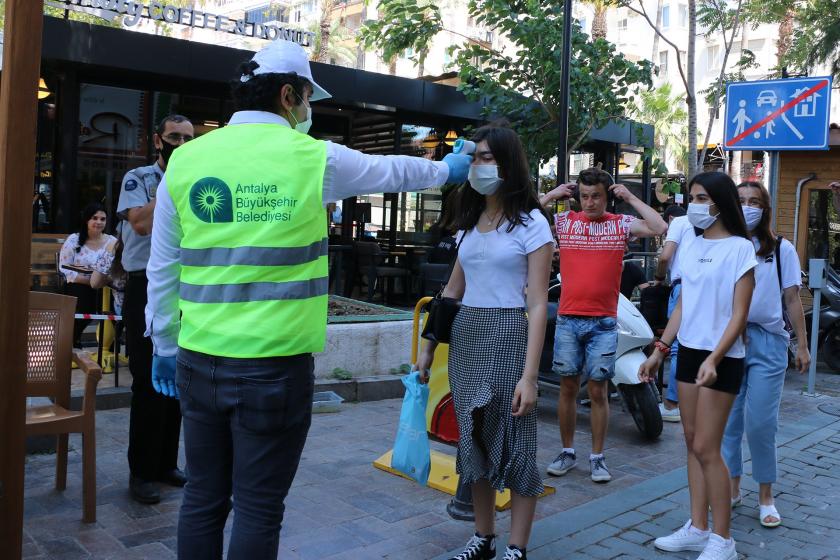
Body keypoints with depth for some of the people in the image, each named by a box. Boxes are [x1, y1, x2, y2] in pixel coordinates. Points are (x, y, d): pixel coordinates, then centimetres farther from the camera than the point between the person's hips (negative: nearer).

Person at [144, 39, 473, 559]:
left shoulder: (185, 160, 3)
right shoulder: (316, 158, -4)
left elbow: (162, 271, 7)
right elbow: (391, 170, 15)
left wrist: (164, 347, 19)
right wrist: (446, 170, 34)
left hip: (199, 361, 4)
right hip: (275, 366, -4)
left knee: (204, 498, 16)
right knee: (259, 509, 8)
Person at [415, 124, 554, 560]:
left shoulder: (531, 223, -7)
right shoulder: (469, 221, 12)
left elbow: (538, 306, -11)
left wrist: (529, 375, -17)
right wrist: (428, 347, 15)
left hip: (507, 338, -6)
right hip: (465, 337, 6)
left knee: (514, 444, 2)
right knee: (474, 440, 12)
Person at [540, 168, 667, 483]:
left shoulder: (621, 224, 3)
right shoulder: (564, 221, 4)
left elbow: (659, 228, -10)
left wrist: (631, 199, -5)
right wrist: (551, 196, -2)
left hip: (603, 322, -1)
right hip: (568, 319, 1)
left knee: (598, 391, 5)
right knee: (568, 387, 10)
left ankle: (597, 457, 18)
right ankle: (567, 452, 23)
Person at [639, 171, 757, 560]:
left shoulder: (739, 248, -9)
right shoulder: (691, 247, 11)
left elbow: (739, 314, -13)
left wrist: (714, 358, -23)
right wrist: (659, 350, 11)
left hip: (721, 359, -7)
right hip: (688, 352, 7)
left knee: (706, 448, -5)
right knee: (692, 444, 10)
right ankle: (698, 528, 20)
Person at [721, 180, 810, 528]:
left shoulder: (781, 249, 6)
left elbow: (792, 300, 6)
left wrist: (802, 346, 5)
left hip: (767, 342, -1)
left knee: (761, 423, -3)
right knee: (728, 419, 6)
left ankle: (766, 497, 13)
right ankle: (732, 487, 22)